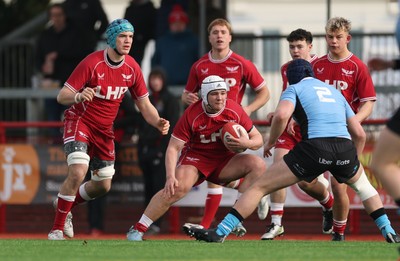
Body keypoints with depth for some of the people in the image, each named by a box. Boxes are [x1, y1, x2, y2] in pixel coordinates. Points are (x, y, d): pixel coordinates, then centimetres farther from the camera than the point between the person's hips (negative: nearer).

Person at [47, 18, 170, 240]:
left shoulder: (132, 68, -5)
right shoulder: (92, 63, -21)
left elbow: (144, 105, 3)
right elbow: (62, 96, -21)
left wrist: (158, 123, -18)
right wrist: (78, 97, -44)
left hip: (104, 130, 6)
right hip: (79, 121, -6)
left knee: (103, 186, 10)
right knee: (77, 173, -27)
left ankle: (65, 205, 39)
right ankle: (57, 229, -14)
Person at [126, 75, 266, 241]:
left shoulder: (235, 111, -10)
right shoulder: (191, 115, -19)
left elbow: (258, 139, 0)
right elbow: (173, 148, -16)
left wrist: (246, 143, -25)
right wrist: (170, 177, -29)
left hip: (224, 161, 4)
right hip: (195, 157, -4)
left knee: (258, 165, -18)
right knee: (178, 187, -32)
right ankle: (138, 229, -20)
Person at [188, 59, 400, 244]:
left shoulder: (294, 89, 16)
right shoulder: (334, 91, 30)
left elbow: (281, 115, -8)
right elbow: (359, 134, 27)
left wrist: (270, 142, 8)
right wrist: (352, 162, 40)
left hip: (314, 147, -4)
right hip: (345, 147, 4)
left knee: (260, 186, 6)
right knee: (361, 184, 36)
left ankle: (220, 232, 0)